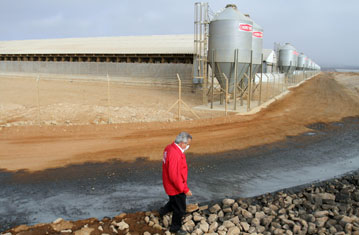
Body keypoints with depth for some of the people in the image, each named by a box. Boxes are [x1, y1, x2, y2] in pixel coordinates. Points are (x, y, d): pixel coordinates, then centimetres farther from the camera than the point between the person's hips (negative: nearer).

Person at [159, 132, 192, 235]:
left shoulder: (170, 148, -2)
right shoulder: (174, 155, -34)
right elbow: (174, 176, -32)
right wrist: (185, 189, -24)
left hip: (170, 185, 9)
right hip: (176, 187, -9)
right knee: (180, 209, 11)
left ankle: (163, 211, 47)